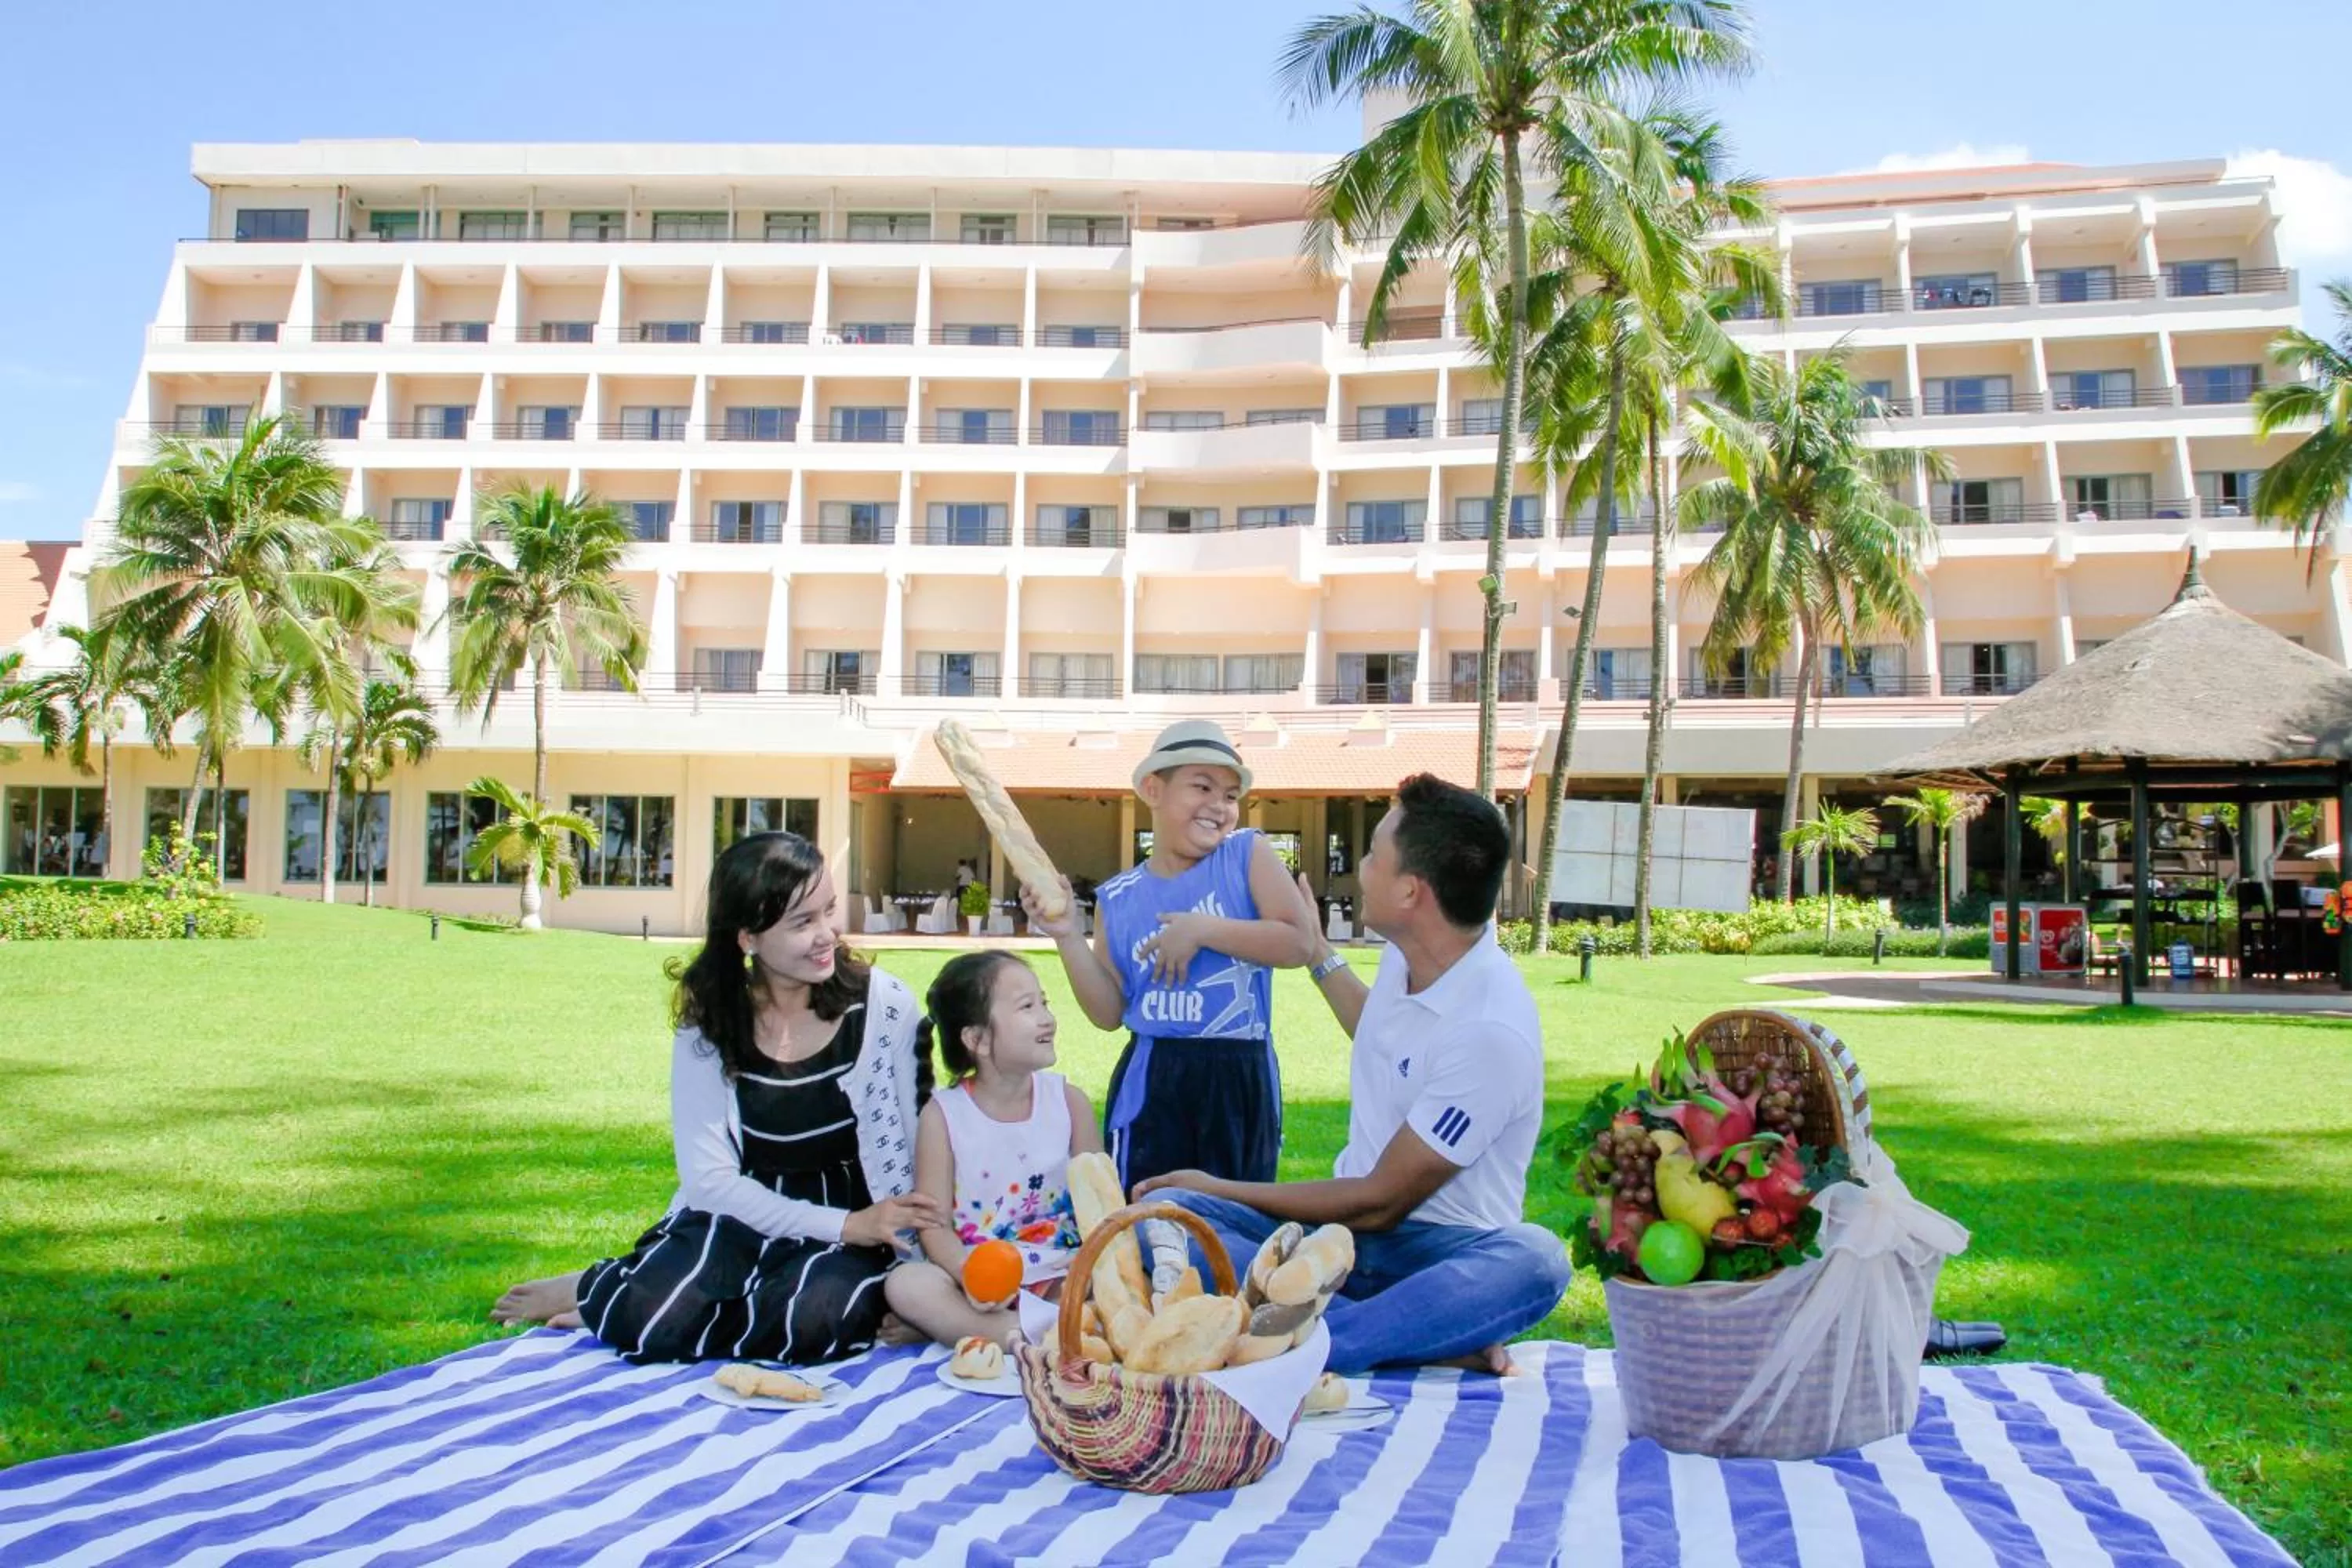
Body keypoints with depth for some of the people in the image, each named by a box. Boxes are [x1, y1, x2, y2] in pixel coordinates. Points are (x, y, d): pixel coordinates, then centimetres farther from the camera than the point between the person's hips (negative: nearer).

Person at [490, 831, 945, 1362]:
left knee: (820, 1311, -34)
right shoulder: (708, 1023, -2)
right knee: (660, 1308, -31)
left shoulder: (884, 1004, -6)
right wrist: (845, 1224, -19)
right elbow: (710, 1177, -8)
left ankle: (615, 1303, -11)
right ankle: (593, 1290, 5)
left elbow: (916, 1147, -2)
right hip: (739, 1217, 0)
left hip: (849, 1233, 0)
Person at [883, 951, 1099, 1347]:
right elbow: (934, 1224, -8)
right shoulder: (943, 1115, -4)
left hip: (1058, 1275, 1)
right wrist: (969, 1274, -28)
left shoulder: (1068, 1101, 2)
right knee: (906, 1284, -30)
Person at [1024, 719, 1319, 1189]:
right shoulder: (1119, 898, 4)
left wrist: (1201, 929, -16)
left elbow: (1300, 943, -14)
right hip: (1152, 1085, 1)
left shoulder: (1248, 854, -2)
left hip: (1242, 1079, -1)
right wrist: (1069, 937, -7)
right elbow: (1109, 1014, 3)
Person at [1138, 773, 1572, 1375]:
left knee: (1534, 1258, -40)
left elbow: (1381, 1203, -15)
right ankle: (1427, 1340, -29)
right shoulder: (1407, 953, 0)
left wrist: (1222, 1189, -6)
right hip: (1347, 1226, 7)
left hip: (1435, 1247, -7)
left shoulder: (1493, 1031, -22)